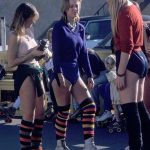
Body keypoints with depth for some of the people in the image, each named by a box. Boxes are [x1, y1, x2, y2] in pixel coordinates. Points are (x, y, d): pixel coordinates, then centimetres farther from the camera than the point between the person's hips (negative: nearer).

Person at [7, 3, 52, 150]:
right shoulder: (15, 35, -12)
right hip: (25, 74, -8)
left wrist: (43, 52, 3)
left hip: (36, 72, 8)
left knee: (40, 112, 11)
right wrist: (32, 54, -17)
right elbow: (11, 62, -15)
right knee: (29, 114, -6)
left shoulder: (29, 31, 11)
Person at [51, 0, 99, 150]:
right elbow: (56, 52, -12)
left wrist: (89, 75, 12)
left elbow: (83, 53, 15)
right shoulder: (59, 27, -5)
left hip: (75, 73, 7)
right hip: (62, 73, -6)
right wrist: (59, 74, -21)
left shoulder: (80, 28, 13)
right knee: (63, 112, -2)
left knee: (90, 106, -4)